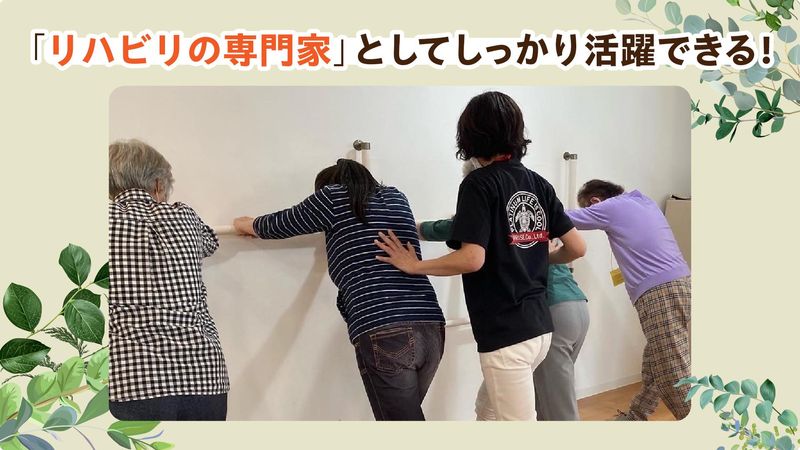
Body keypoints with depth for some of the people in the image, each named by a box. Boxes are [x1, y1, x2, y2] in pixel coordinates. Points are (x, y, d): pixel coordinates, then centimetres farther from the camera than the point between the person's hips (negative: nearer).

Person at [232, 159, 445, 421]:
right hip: (431, 328, 6)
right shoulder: (396, 197, 23)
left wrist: (246, 224, 43)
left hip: (384, 335, -6)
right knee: (402, 414, 19)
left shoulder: (333, 196, 8)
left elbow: (279, 225, 22)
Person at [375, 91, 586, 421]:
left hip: (505, 333, -7)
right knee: (488, 412, 22)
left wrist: (413, 265, -8)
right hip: (538, 326, 8)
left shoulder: (479, 183, -11)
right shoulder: (539, 184, 8)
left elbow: (472, 259, -21)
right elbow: (577, 247, 9)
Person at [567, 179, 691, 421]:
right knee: (654, 365, 18)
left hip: (660, 291, -9)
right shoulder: (644, 202, 22)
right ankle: (635, 417, 29)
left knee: (674, 374, -8)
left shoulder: (611, 207, -1)